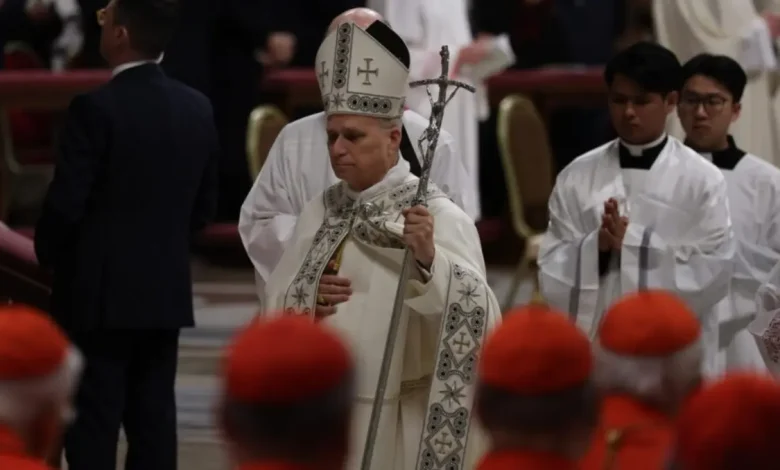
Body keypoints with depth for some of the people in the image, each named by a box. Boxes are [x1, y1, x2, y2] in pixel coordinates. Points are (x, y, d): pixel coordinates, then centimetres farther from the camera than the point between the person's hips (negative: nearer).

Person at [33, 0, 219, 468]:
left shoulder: (96, 108, -15)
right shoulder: (198, 108, 5)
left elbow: (66, 202, -14)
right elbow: (204, 205, 11)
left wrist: (49, 255, 5)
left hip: (99, 292, -6)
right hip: (167, 290, 6)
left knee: (93, 428, -2)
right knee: (153, 421, 8)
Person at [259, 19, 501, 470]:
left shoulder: (439, 217, -10)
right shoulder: (320, 211, 8)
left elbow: (475, 318, -20)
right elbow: (275, 303, 14)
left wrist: (428, 261, -35)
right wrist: (305, 295, -7)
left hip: (397, 424, -5)